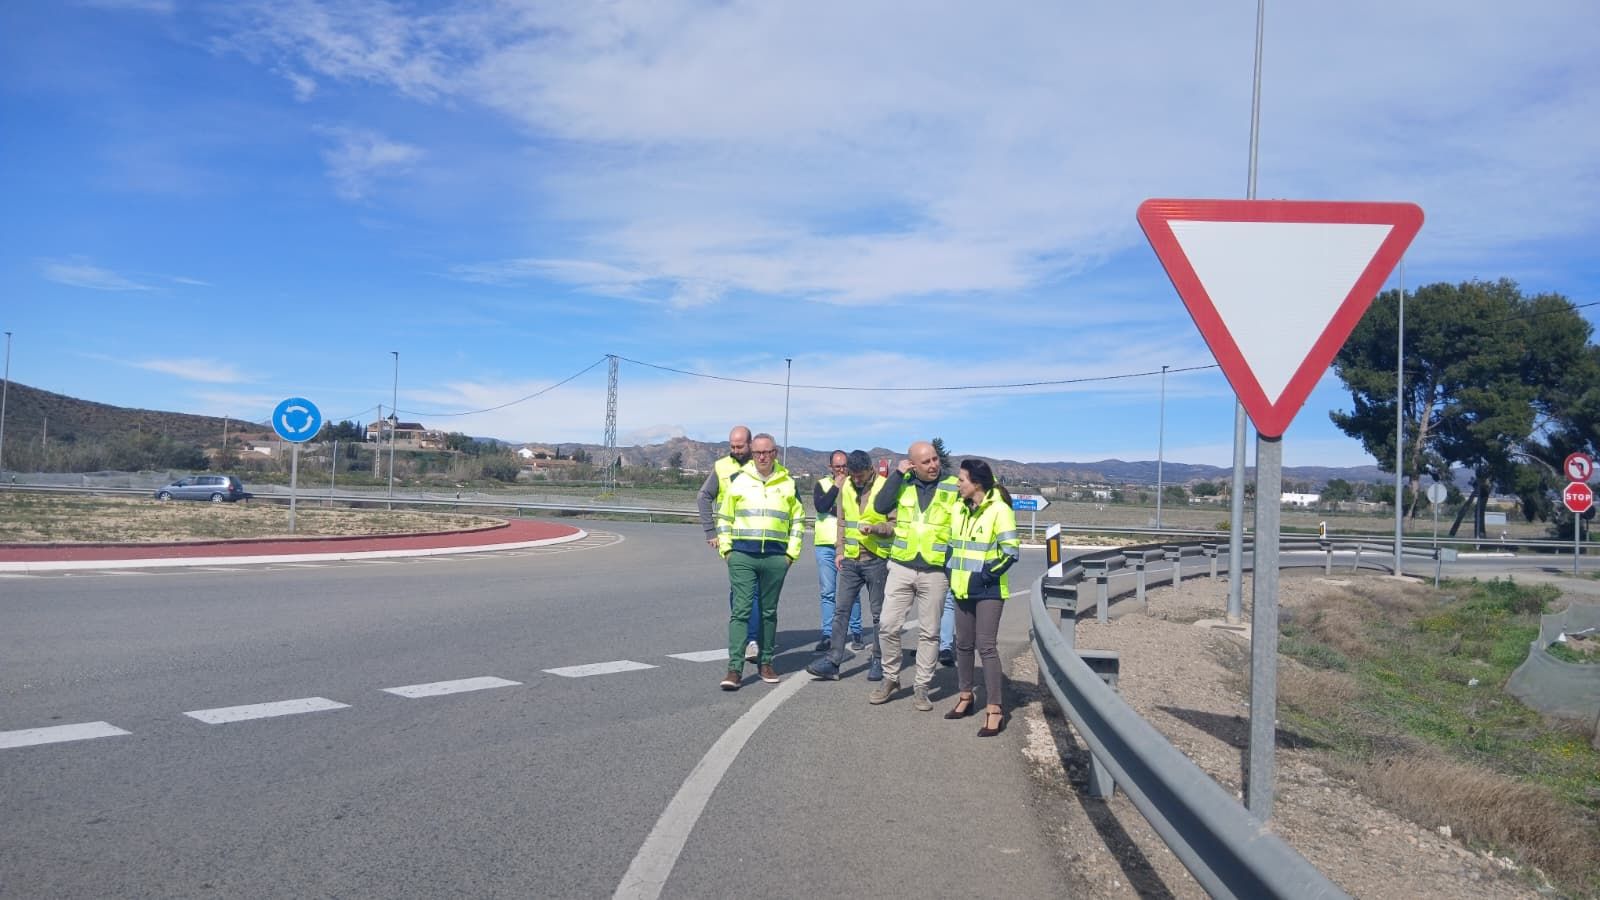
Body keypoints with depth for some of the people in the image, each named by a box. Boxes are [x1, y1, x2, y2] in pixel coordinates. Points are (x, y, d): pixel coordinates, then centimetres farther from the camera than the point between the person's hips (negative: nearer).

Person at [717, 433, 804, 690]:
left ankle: (765, 662, 21)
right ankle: (735, 667, -9)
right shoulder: (738, 480, 5)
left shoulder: (788, 484, 9)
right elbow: (724, 517, 10)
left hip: (776, 558, 2)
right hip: (742, 556, -1)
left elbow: (798, 520, 13)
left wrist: (792, 553, 5)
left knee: (769, 612, 10)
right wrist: (726, 548, 2)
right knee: (740, 610, -8)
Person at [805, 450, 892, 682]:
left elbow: (895, 524, -9)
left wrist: (874, 528, -25)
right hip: (850, 559, 5)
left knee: (878, 612, 6)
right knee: (840, 609, 2)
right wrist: (839, 550, 10)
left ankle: (878, 661, 17)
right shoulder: (845, 486, 7)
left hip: (876, 559, -5)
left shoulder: (885, 487, -9)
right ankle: (833, 660, 5)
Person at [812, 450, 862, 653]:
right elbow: (820, 506, -10)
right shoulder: (821, 484, 8)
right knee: (827, 592, 3)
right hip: (825, 545, 1)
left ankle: (855, 632, 12)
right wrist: (836, 486, -9)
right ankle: (828, 635, 7)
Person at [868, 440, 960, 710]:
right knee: (888, 626, 1)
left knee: (929, 632, 7)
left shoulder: (953, 487, -1)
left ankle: (921, 688, 17)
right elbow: (880, 506, -11)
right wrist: (898, 474, -12)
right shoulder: (903, 483, 4)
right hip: (901, 567, 1)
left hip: (935, 572, -1)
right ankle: (890, 679, 20)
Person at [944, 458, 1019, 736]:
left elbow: (1011, 551, -15)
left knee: (986, 646, -9)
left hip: (988, 591, -7)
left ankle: (994, 709, -4)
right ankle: (965, 696, 28)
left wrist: (986, 575, -16)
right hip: (962, 589, 7)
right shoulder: (960, 508, 9)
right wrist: (952, 573, 11)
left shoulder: (999, 509, -12)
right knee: (963, 644, 13)